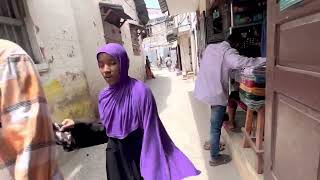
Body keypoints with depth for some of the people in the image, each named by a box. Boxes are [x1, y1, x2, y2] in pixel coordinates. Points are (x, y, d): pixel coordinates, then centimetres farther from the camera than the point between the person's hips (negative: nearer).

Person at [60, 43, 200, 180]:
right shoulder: (104, 96, -4)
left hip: (139, 154, -5)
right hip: (115, 157, 6)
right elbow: (107, 128, 6)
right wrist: (77, 125, 0)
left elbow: (151, 133, -19)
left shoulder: (140, 92, -23)